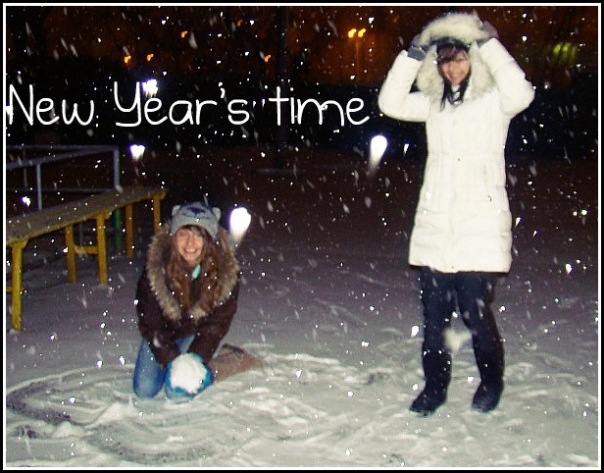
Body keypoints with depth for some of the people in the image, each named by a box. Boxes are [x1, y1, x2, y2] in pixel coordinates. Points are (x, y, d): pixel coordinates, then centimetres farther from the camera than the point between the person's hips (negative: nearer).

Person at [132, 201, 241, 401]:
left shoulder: (226, 273, -25)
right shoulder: (155, 270, -27)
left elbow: (217, 324, -16)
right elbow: (149, 324, -19)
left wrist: (196, 357, -27)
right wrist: (173, 359, -26)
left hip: (198, 333, -1)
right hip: (161, 333, 2)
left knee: (179, 392, -15)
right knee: (144, 390, 1)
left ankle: (202, 369, 14)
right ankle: (174, 365, 27)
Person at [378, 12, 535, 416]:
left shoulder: (494, 101, -1)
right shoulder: (435, 104, 14)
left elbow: (521, 92, -22)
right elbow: (390, 102, 3)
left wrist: (488, 43, -15)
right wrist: (414, 53, -1)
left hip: (480, 227, -4)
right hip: (435, 227, 5)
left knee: (475, 312, -1)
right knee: (434, 315, 8)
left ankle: (492, 382, 25)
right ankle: (435, 386, 26)